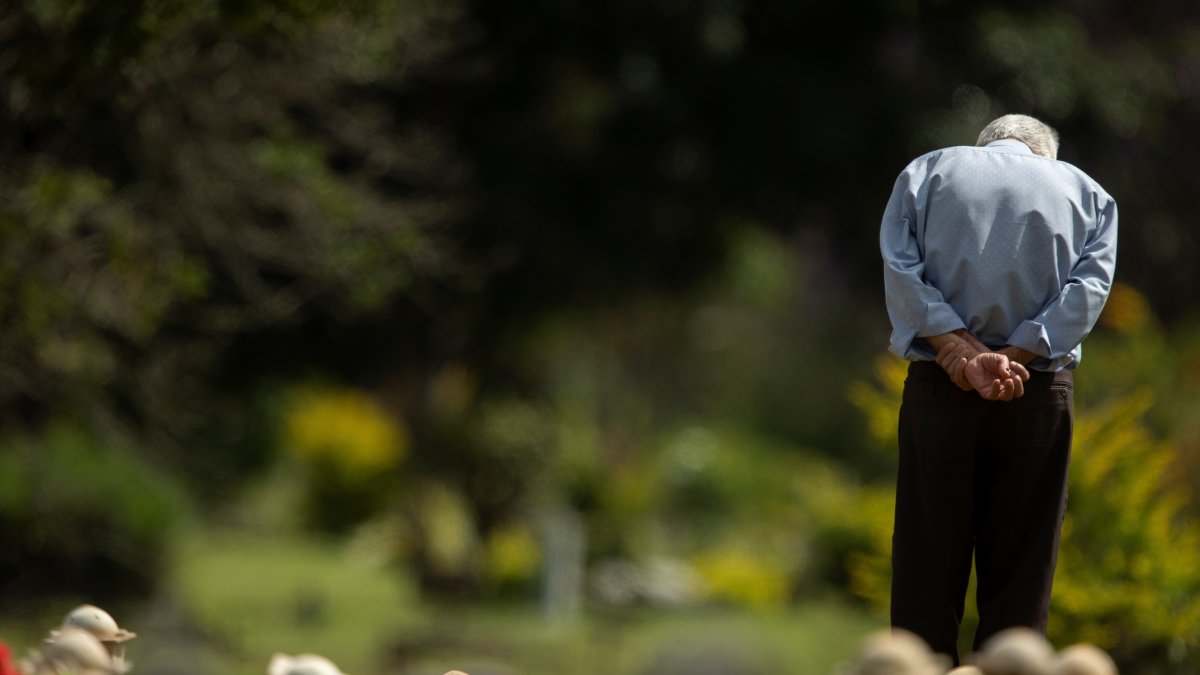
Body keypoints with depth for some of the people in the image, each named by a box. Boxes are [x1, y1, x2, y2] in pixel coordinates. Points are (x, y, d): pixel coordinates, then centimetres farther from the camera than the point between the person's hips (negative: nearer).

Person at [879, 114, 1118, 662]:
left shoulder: (925, 172, 13)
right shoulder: (1088, 192, 15)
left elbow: (901, 273, -3)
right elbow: (1088, 287, -2)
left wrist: (964, 355, -11)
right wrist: (1016, 359, -11)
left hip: (938, 387, -1)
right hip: (1042, 393, 1)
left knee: (926, 574, 1)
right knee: (1020, 578, 4)